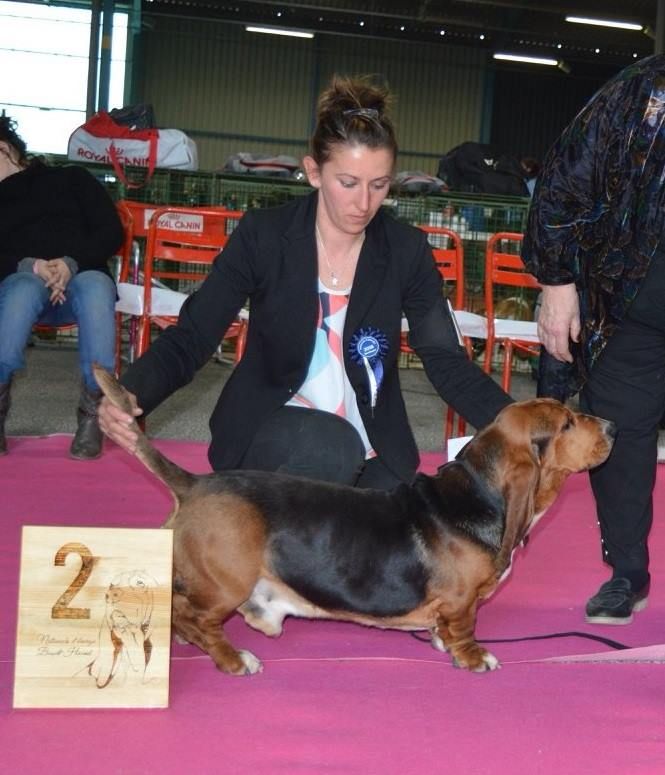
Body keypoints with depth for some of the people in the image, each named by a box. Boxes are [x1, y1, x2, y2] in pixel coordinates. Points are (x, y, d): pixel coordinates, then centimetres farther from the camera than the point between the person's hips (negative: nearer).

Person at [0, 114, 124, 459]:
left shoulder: (71, 178, 20)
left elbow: (111, 232, 7)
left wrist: (71, 262, -11)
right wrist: (29, 266, -15)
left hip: (81, 277, -1)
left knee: (96, 287, -38)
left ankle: (92, 411, -36)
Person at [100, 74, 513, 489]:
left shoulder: (407, 250, -4)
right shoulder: (263, 235, -10)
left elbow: (447, 360, -6)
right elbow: (190, 338, -10)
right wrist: (128, 396, -31)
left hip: (371, 448, 4)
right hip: (268, 430, -3)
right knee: (328, 447, -34)